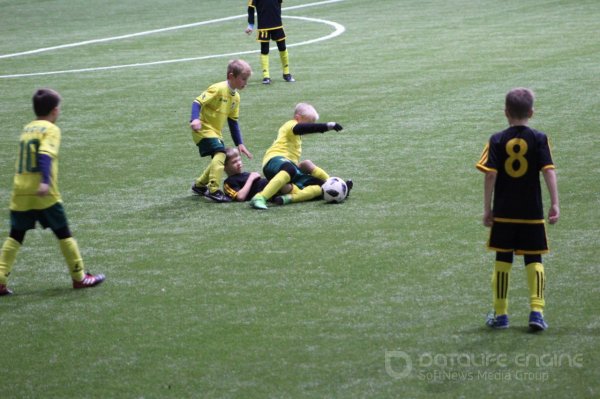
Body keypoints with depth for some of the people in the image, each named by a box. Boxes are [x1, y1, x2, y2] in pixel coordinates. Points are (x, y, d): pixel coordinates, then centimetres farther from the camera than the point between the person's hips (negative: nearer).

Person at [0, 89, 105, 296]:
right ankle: (79, 277, 16)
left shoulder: (27, 129, 15)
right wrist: (46, 182, -32)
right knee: (63, 234, 8)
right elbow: (45, 156, -21)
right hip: (43, 195, -5)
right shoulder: (51, 129, -6)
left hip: (20, 194, 6)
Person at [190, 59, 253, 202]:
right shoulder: (218, 89, -17)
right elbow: (197, 102, -21)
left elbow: (233, 121, 14)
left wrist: (239, 143, 12)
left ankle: (200, 185, 33)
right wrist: (195, 119, -39)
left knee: (219, 159, 14)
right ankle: (214, 190, -26)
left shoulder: (235, 97, 8)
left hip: (216, 132, 9)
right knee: (220, 154, -25)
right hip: (204, 129, -9)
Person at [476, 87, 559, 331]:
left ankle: (500, 314, 14)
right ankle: (537, 311, -4)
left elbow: (490, 175, -8)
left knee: (503, 260, 10)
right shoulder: (539, 139, -3)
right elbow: (549, 171, -10)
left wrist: (487, 209, -3)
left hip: (503, 213, 0)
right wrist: (555, 204, -8)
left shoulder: (497, 141, -3)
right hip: (532, 212, 0)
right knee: (534, 261, 7)